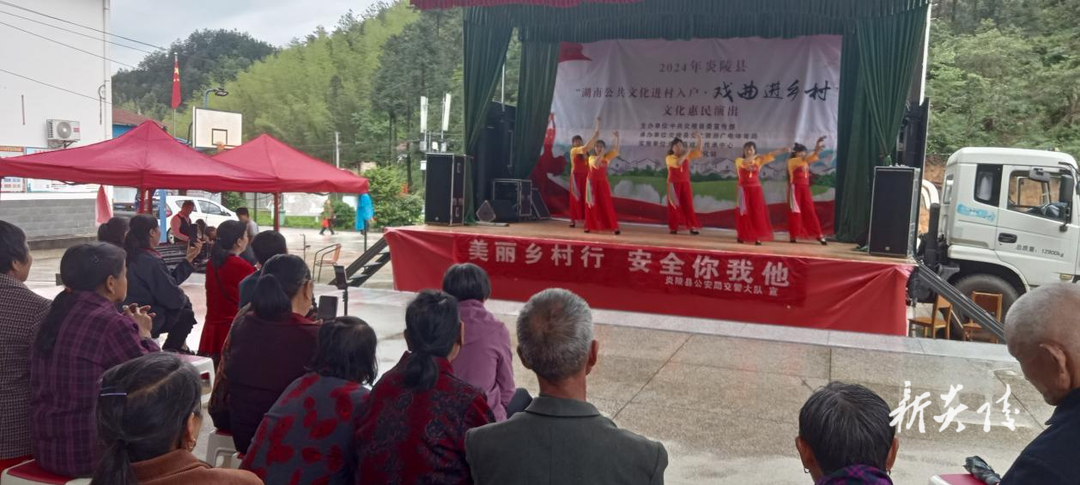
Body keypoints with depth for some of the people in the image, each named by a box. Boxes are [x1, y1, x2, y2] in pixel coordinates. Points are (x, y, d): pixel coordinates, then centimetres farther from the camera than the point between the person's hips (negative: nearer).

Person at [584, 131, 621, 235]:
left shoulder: (607, 157, 5)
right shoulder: (591, 158, -3)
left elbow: (616, 150, -6)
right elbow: (596, 164, -23)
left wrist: (617, 138, -14)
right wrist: (601, 154, -26)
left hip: (603, 184, 1)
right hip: (593, 184, -1)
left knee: (607, 205, -3)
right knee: (592, 205, 4)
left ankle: (614, 227, -6)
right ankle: (589, 226, 13)